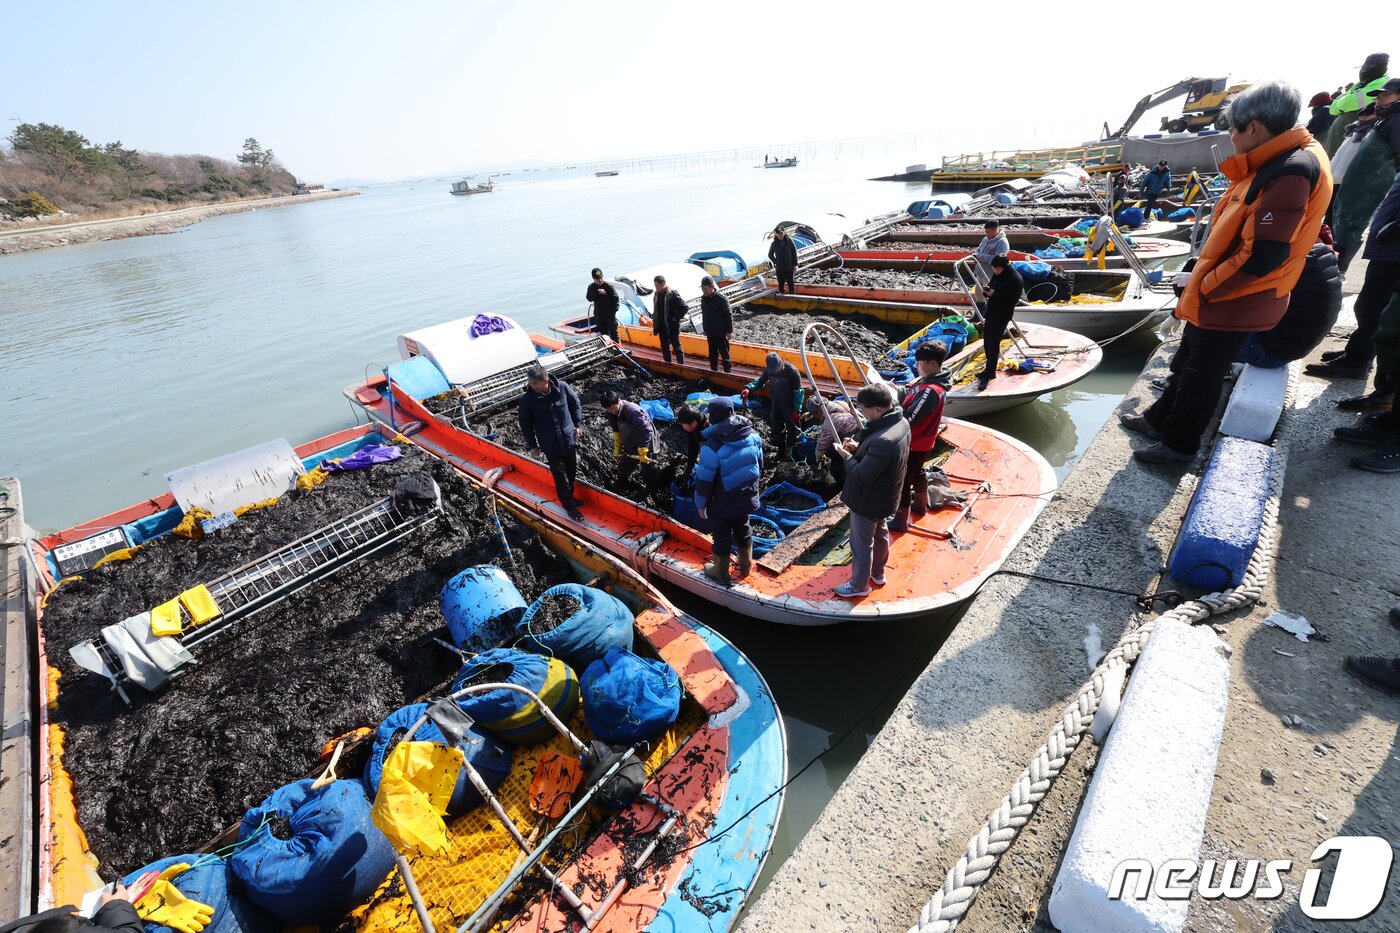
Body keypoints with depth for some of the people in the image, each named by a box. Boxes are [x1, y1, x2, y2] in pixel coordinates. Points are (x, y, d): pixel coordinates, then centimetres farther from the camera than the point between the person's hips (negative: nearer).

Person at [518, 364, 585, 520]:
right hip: (550, 445, -3)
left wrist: (576, 425, 7)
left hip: (569, 439, 3)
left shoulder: (562, 387, -15)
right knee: (561, 477, 5)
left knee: (572, 470, 20)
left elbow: (575, 405, 3)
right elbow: (526, 424, -6)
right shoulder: (527, 399, -19)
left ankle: (569, 497, 46)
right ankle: (569, 506, 25)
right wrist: (532, 445, -2)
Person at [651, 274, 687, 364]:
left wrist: (676, 318, -14)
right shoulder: (657, 295, 8)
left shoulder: (673, 294, -14)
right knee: (665, 347, 14)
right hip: (661, 326, 7)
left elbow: (685, 308, -16)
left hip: (672, 326, -7)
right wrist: (655, 325, 13)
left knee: (676, 346, -2)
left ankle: (681, 365, 5)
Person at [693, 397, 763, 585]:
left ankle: (721, 572, 35)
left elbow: (704, 480, -19)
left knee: (721, 536, 15)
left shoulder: (712, 447, -28)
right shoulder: (753, 435, -11)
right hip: (747, 498, 5)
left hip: (722, 505, -5)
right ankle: (746, 565, 46)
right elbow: (759, 465, 4)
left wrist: (700, 504, -3)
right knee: (742, 528, 27)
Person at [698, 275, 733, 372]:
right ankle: (714, 371, 24)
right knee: (713, 355, 15)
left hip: (721, 334, -7)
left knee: (724, 355, -1)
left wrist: (729, 331, -15)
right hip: (710, 334, 7)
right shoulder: (703, 299, 7)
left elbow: (729, 316, -14)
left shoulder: (721, 299, -15)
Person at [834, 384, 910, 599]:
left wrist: (847, 456, -15)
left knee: (861, 544, 11)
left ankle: (859, 586, 31)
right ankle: (877, 573, 50)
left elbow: (862, 474, -32)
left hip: (868, 501, -10)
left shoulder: (883, 441, -39)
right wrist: (860, 446, -6)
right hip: (883, 496, 10)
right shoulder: (900, 422, -8)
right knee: (880, 533, 28)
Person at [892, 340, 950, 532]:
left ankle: (900, 521, 18)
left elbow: (909, 418, -34)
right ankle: (920, 504, 51)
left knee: (902, 482, 4)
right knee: (917, 473, 30)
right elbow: (909, 396, 6)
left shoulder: (931, 391, -32)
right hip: (920, 443, 10)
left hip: (914, 446, -10)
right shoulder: (927, 380, -2)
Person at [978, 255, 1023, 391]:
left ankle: (988, 374, -7)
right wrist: (988, 291, -5)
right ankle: (989, 371, 26)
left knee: (993, 345, -10)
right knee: (987, 343, 14)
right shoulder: (997, 275, 8)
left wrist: (995, 295, -24)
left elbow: (1011, 300, -18)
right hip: (991, 313, 9)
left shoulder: (1015, 279, -16)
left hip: (1001, 317, -9)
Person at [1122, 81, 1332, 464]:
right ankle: (1161, 419, 37)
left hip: (1234, 302, -10)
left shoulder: (1290, 173, -24)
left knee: (1202, 373, 3)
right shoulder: (1277, 162, 8)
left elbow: (1263, 255, -28)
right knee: (1187, 361, 21)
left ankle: (1178, 443, 18)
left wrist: (1205, 286, -17)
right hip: (1220, 295, 10)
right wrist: (1204, 282, 12)